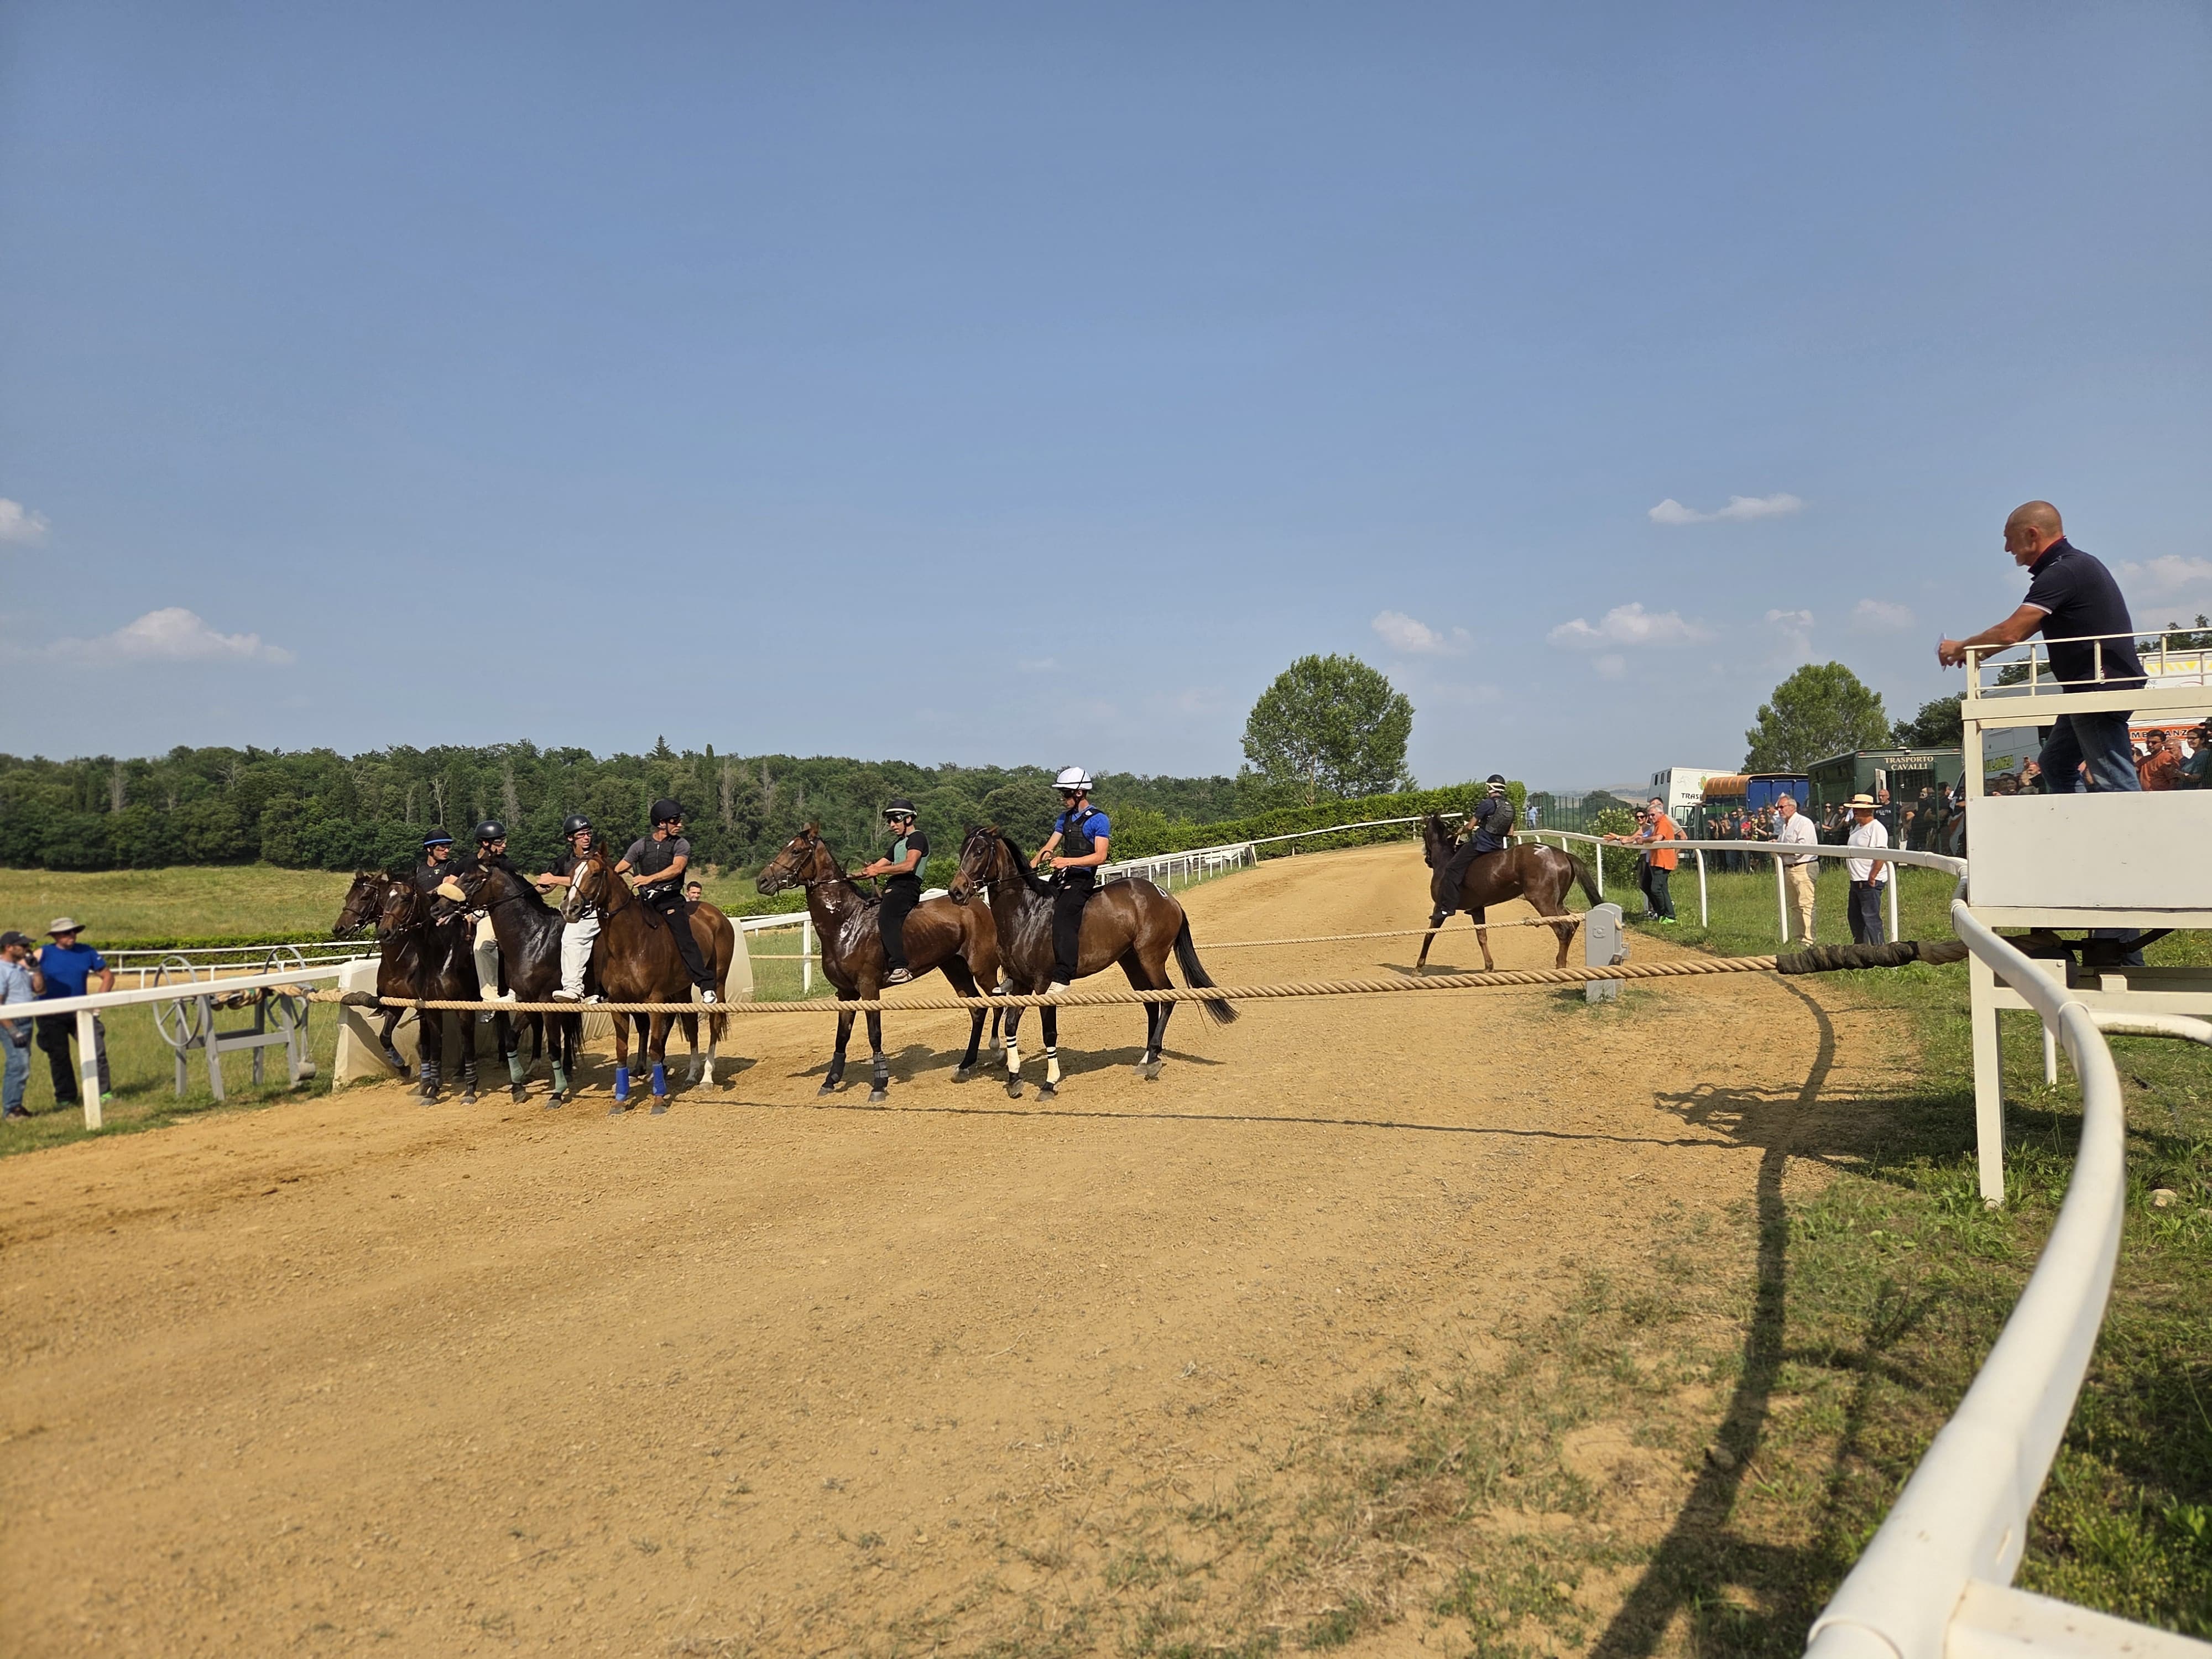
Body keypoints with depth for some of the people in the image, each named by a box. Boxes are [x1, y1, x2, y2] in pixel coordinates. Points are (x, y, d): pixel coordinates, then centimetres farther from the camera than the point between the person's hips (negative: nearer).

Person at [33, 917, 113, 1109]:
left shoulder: (87, 952, 4)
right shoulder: (44, 954, -1)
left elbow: (108, 976, 9)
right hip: (52, 1016, -1)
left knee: (97, 1050, -8)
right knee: (59, 1057, 7)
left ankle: (104, 1093, -2)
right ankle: (65, 1099, 17)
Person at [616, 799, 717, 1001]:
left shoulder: (681, 845, 5)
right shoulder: (641, 845, 14)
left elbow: (677, 868, -14)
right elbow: (619, 870, 14)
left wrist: (651, 878, -28)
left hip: (671, 900, -3)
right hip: (644, 901, 3)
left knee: (684, 938, -20)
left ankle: (707, 987, -27)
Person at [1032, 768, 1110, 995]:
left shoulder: (1098, 820, -7)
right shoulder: (1065, 818, 17)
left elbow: (1100, 856, -16)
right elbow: (1049, 848, 14)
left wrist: (1068, 861, -26)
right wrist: (1029, 867, -3)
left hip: (1082, 879, -8)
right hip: (1062, 876, 9)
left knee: (1062, 919, -28)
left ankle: (1062, 978, -34)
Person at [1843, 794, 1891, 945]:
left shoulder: (1876, 828, -14)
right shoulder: (1858, 827, 16)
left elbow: (1881, 855, -22)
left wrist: (1872, 877, -23)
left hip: (1870, 882, -10)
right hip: (1856, 881, 10)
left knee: (1871, 918, -8)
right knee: (1855, 917, 17)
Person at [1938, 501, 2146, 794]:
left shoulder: (2062, 572, -17)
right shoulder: (2072, 565, 16)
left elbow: (2010, 632, -21)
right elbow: (2025, 630, 19)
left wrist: (1960, 647, -5)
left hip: (2103, 688, -11)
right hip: (2091, 688, 11)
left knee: (2115, 782, -10)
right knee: (2056, 764, 17)